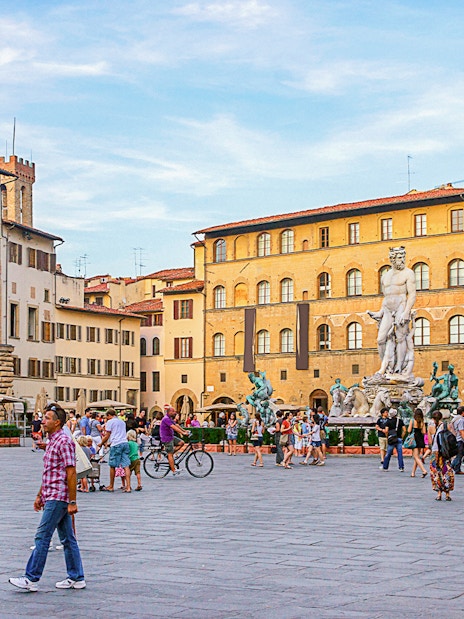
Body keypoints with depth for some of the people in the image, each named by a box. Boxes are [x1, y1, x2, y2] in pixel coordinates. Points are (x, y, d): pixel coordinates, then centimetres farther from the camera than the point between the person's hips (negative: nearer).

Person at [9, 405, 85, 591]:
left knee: (42, 537, -6)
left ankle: (31, 579, -1)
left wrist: (72, 501, -20)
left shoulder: (64, 442, -15)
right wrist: (40, 496, 22)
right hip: (51, 498, 10)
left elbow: (71, 473, -18)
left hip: (58, 498, -10)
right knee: (67, 539, 10)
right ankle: (76, 578, 14)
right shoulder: (51, 441, 16)